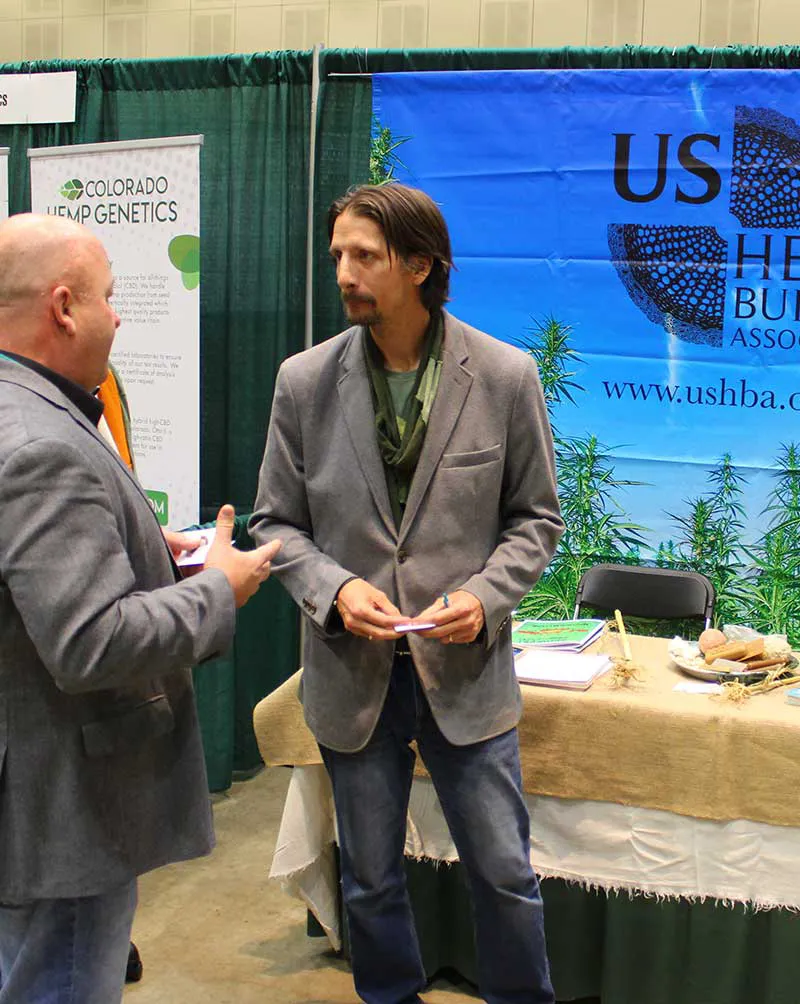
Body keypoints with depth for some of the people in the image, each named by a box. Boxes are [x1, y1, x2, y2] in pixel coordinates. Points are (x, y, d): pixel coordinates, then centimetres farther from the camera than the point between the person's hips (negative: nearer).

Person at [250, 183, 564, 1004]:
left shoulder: (505, 376, -6)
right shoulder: (304, 381, -3)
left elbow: (535, 516, 1)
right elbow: (275, 520, 2)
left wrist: (486, 596, -16)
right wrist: (335, 588, -16)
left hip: (465, 667, -1)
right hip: (354, 670, 1)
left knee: (504, 873, 10)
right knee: (370, 880, 17)